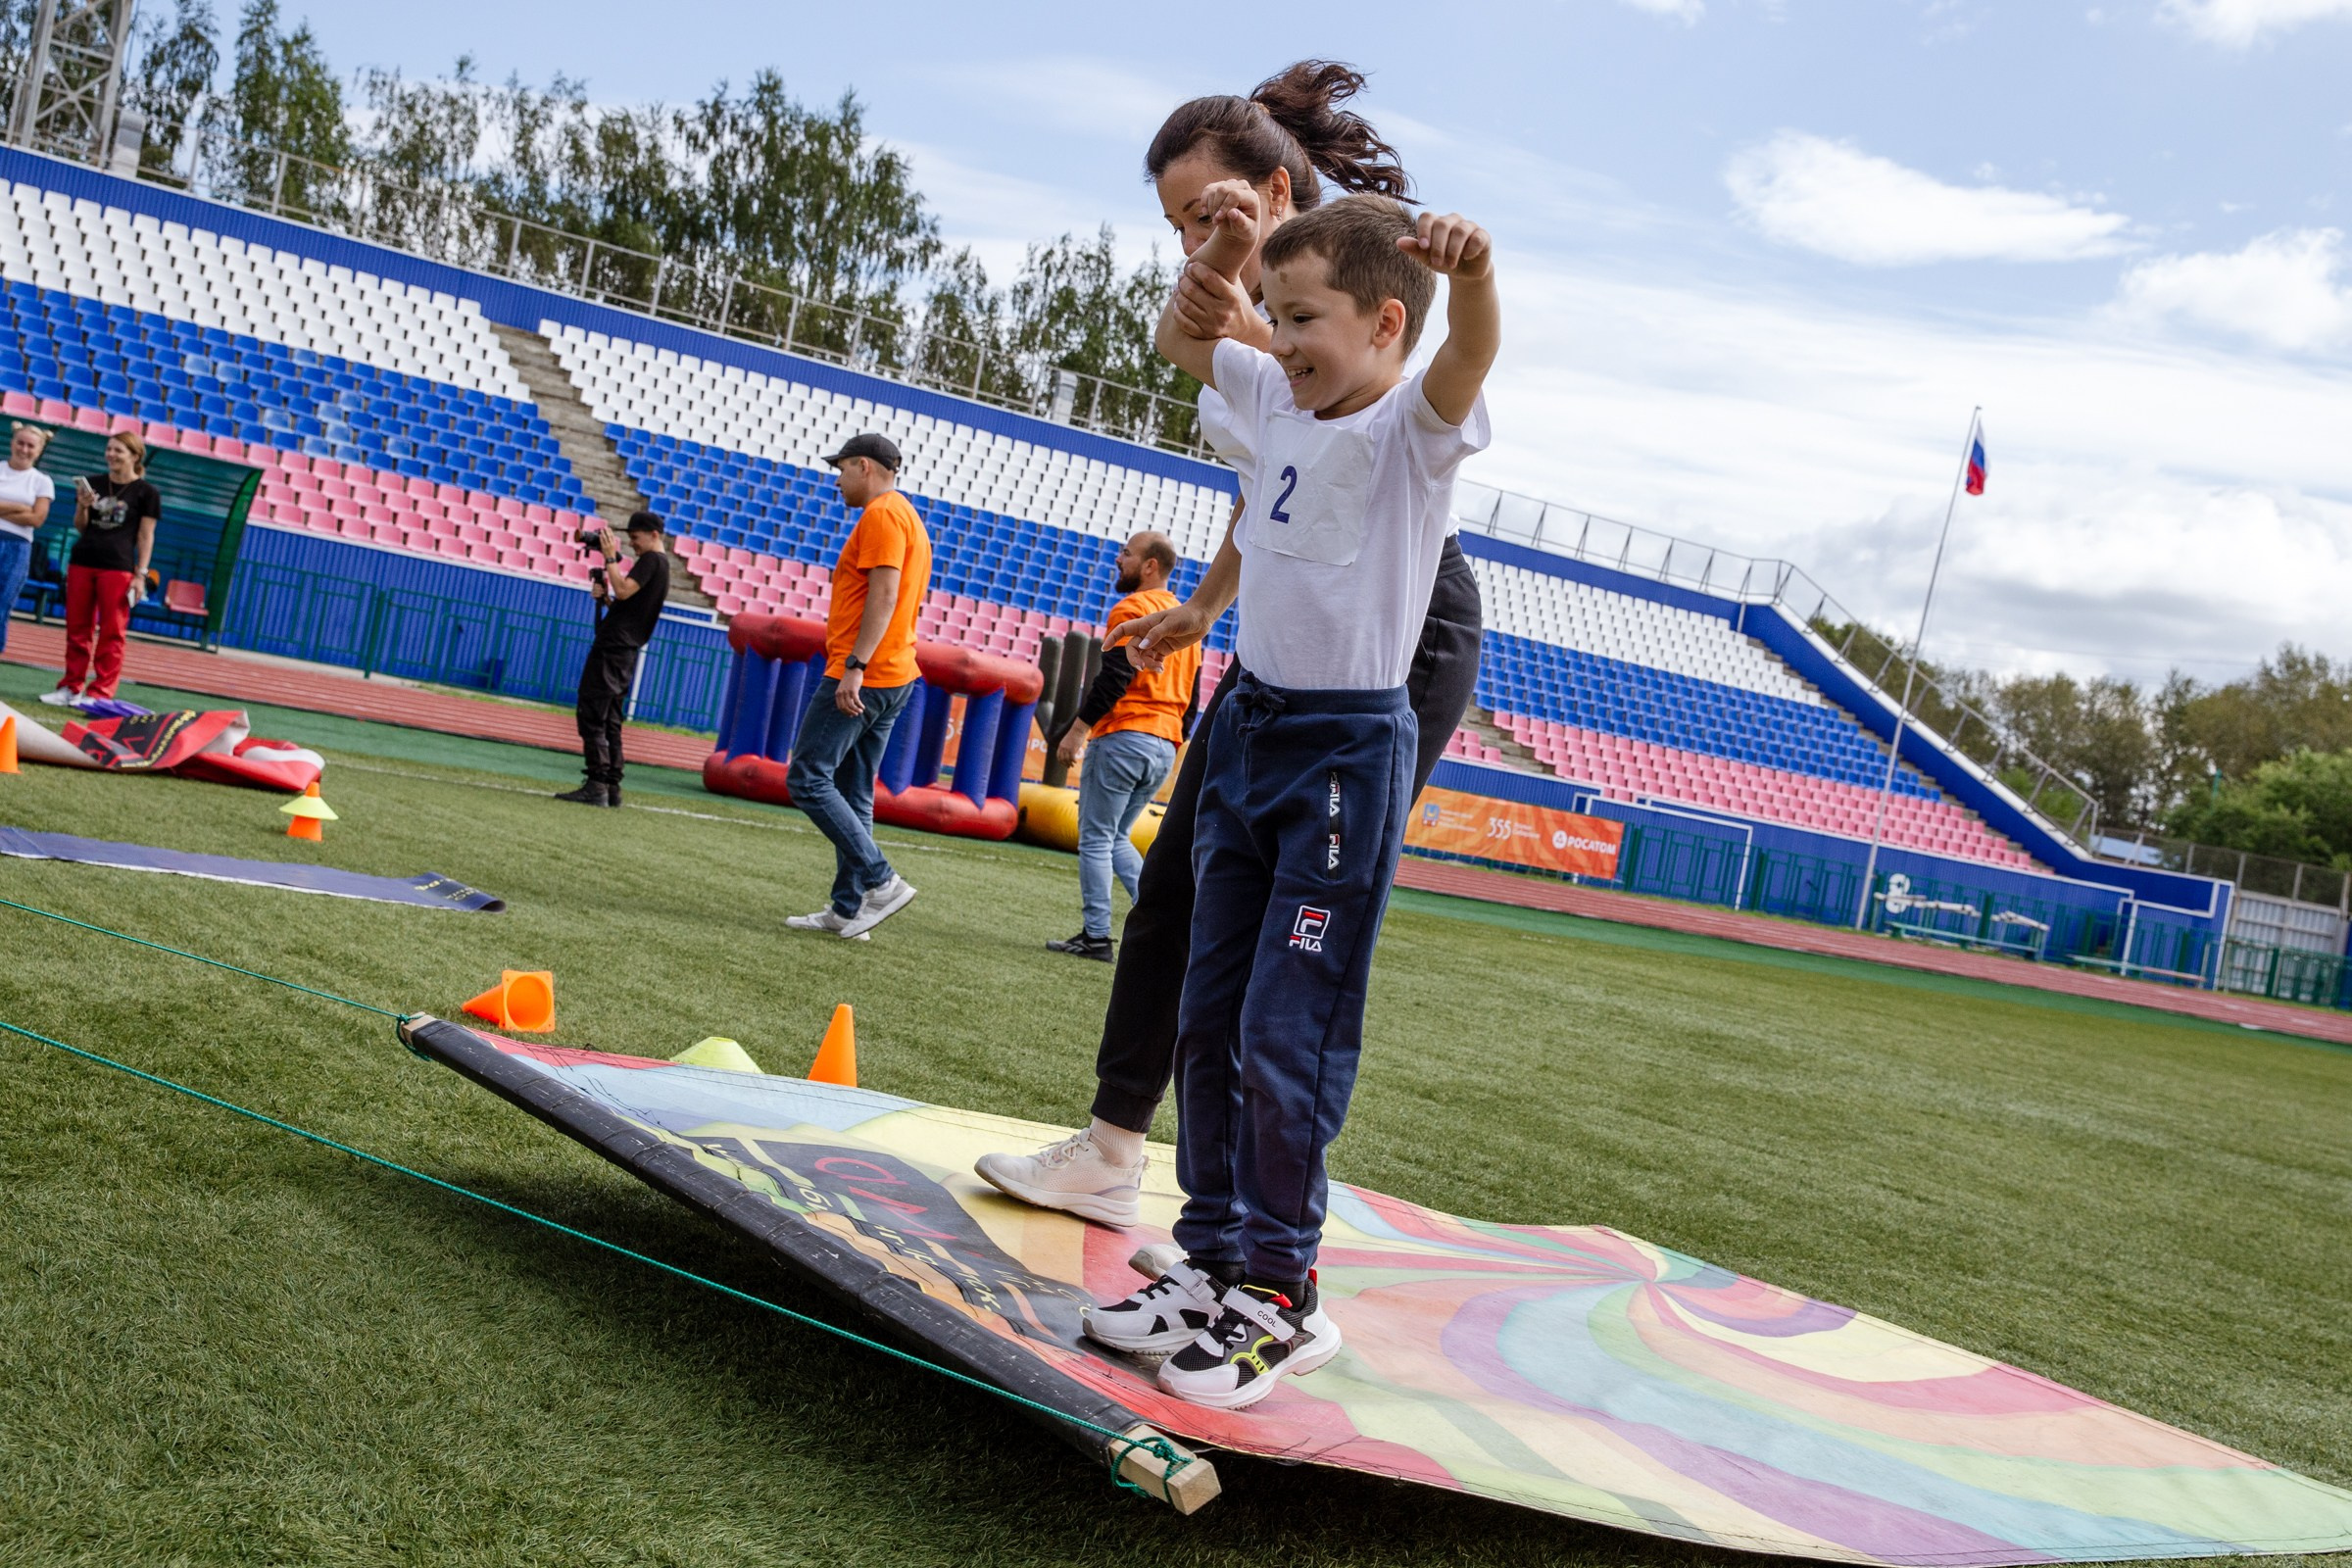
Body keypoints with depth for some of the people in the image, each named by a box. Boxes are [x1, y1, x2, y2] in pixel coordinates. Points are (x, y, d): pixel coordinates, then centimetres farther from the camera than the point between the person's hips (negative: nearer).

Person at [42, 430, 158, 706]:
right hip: (81, 562, 5)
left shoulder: (147, 493, -1)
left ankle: (99, 693, -3)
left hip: (118, 568, -5)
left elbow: (146, 536, -2)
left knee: (111, 633, -4)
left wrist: (141, 574, -9)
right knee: (77, 629, 7)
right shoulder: (93, 483, 10)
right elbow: (80, 527, 15)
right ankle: (71, 687, 13)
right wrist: (82, 507, -6)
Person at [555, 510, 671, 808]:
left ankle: (596, 786, -16)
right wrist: (604, 597, 7)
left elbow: (623, 590, -22)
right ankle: (611, 787, 11)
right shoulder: (661, 566, 22)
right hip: (626, 652, 10)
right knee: (609, 721, 11)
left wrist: (610, 557, -13)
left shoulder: (651, 560, -8)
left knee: (591, 714, -11)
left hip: (612, 648, -10)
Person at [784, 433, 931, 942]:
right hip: (894, 676, 11)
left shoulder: (882, 514, -10)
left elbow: (884, 594, -21)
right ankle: (847, 909, 12)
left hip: (862, 676, -11)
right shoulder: (907, 518, 22)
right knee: (853, 795, 11)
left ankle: (881, 882, -13)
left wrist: (855, 664, -26)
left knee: (807, 778, -10)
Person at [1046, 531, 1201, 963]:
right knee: (1116, 838, 17)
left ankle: (1095, 935, -1)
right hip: (1165, 747, 8)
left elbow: (1114, 676, -17)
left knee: (1096, 840, -1)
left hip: (1122, 737, -8)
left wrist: (1078, 728, -13)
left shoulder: (1132, 610, -8)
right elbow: (1192, 694, 19)